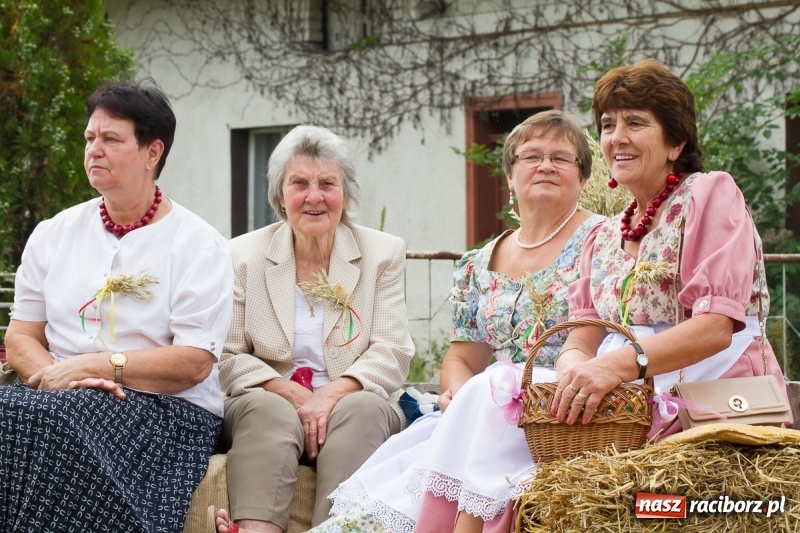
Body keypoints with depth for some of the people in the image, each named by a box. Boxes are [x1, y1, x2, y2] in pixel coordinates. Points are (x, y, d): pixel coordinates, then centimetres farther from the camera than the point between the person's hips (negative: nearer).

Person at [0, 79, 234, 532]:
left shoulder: (199, 245, 0)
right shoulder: (54, 234, 15)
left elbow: (194, 362, -8)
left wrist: (90, 365, -14)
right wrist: (52, 374, -12)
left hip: (166, 409, -4)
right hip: (60, 400, 4)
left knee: (47, 423, -33)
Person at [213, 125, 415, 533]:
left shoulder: (384, 253, 8)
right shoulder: (243, 255, 7)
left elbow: (392, 353, -1)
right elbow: (227, 358, 1)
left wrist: (330, 395, -20)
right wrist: (293, 394, -16)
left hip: (354, 404, 0)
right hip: (268, 402, 0)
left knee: (362, 408, -33)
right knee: (269, 410, -34)